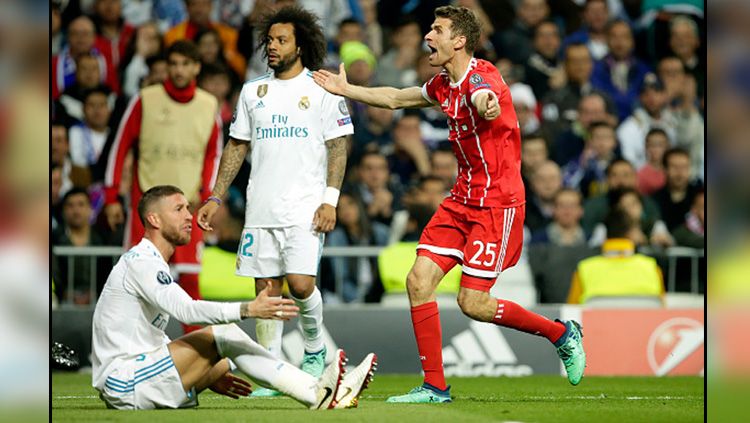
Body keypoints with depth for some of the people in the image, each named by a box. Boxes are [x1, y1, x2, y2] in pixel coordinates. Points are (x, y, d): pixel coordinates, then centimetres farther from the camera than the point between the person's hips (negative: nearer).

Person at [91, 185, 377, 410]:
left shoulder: (148, 262, 21)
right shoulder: (141, 262, -12)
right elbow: (185, 310, -28)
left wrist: (207, 377, 23)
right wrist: (248, 310, -34)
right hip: (123, 381, -10)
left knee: (228, 359, 5)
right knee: (222, 336, -16)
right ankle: (318, 394, -18)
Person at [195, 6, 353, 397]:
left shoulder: (322, 89, 0)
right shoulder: (252, 91, 13)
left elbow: (338, 147, -2)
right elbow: (237, 147, 17)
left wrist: (330, 200, -12)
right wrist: (216, 198, 10)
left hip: (305, 208, -4)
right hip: (261, 210, 4)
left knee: (300, 283, -16)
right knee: (266, 290, 2)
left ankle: (315, 346, 11)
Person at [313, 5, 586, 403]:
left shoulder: (481, 76, -18)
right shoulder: (444, 84, 10)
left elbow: (486, 101, -45)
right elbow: (395, 99, 29)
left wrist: (487, 106, -68)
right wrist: (345, 90, 30)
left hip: (497, 203, -9)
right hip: (462, 200, 9)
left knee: (473, 302, -10)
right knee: (418, 282, -3)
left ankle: (561, 333, 11)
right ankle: (435, 386, 4)